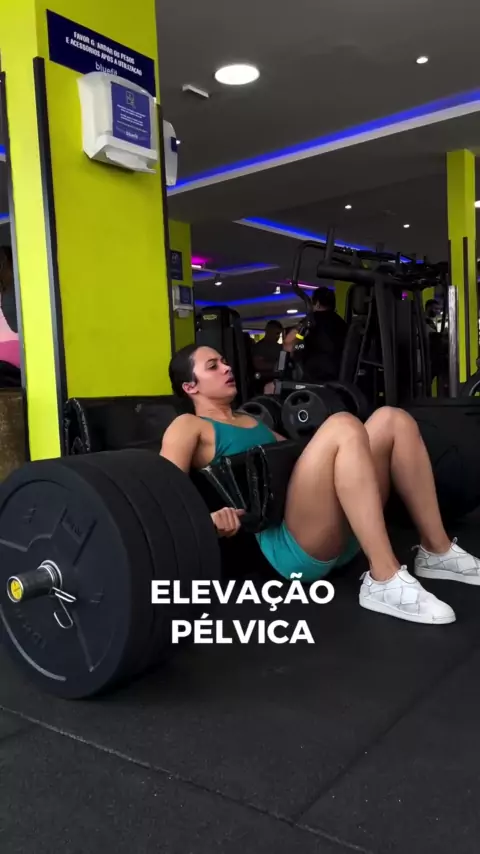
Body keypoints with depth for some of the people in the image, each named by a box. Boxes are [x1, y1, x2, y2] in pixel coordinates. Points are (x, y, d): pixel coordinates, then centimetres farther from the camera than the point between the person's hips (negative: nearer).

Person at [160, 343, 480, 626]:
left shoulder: (251, 420, 30)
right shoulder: (189, 427, 6)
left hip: (339, 534, 8)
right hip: (288, 545, -8)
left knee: (393, 419, -4)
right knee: (342, 426, -27)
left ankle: (437, 552, -3)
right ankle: (384, 581, -29)